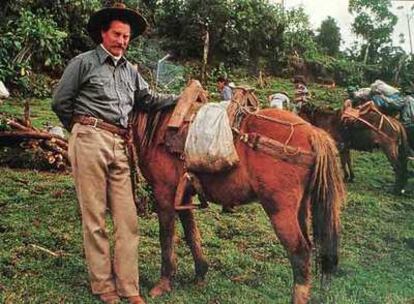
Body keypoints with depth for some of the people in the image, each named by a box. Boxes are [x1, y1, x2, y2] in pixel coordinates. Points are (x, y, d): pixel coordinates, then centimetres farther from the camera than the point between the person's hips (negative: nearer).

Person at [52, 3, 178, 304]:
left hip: (120, 146, 6)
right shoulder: (84, 62, 4)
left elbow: (149, 98, 25)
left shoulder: (130, 70, 20)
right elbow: (60, 102, 5)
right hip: (90, 140, -5)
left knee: (127, 218, 2)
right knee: (94, 216, 1)